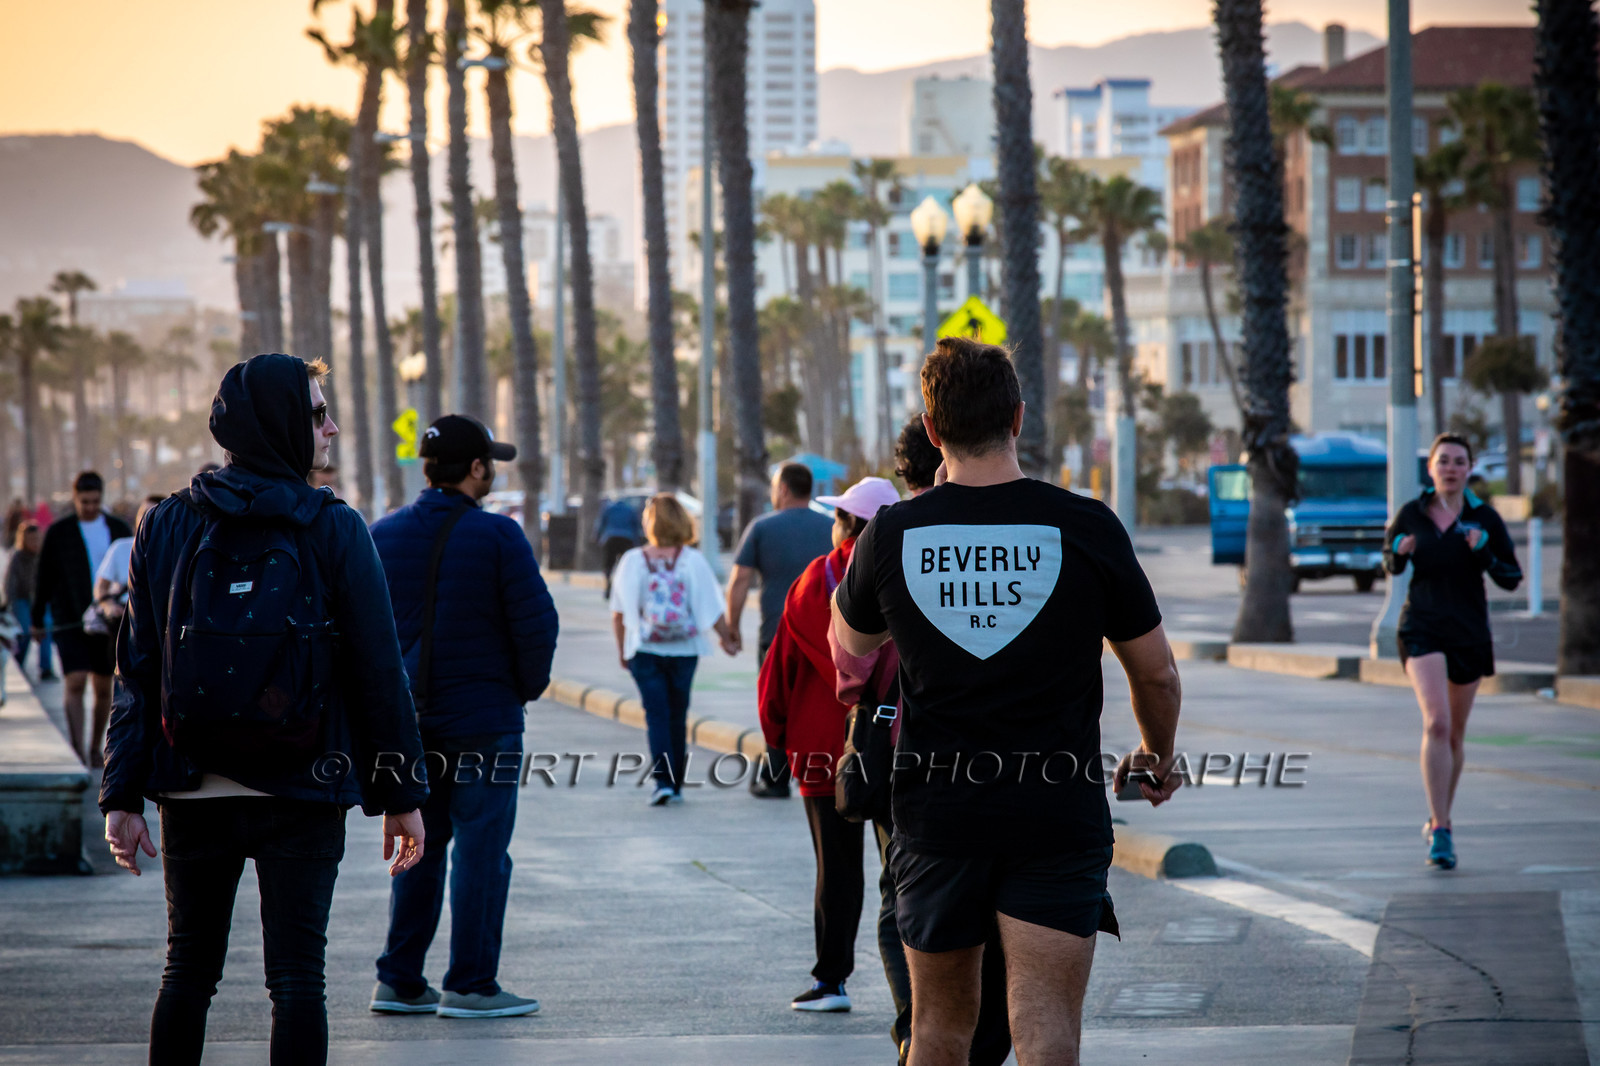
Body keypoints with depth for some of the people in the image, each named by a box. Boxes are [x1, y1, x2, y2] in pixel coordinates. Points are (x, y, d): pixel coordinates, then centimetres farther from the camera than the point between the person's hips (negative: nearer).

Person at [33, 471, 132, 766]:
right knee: (75, 683, -14)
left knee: (103, 688, 7)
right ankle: (77, 750, -15)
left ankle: (96, 749, 21)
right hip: (70, 621, -2)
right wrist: (37, 618, 6)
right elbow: (44, 577, 6)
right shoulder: (58, 532, 2)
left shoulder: (119, 529, 7)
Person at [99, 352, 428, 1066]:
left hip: (193, 794, 3)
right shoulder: (335, 531, -6)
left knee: (188, 973, 13)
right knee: (297, 974, 1)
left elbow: (138, 673, 1)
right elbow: (378, 673, -5)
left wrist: (122, 795, 3)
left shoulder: (165, 527, 3)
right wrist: (401, 794, 1)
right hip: (302, 794, -3)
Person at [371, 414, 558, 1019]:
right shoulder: (496, 537, -12)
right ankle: (470, 986, 0)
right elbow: (537, 623, -13)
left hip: (406, 719, 6)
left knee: (417, 846, 15)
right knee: (480, 850, 0)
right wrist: (527, 687, 3)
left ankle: (399, 981, 15)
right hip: (482, 719, -6)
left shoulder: (381, 536, 4)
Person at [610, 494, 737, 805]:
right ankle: (676, 784, 20)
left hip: (644, 651, -1)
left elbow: (619, 613, -1)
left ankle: (662, 780, -17)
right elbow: (711, 609, -5)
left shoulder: (632, 561, -6)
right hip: (684, 651, 1)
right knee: (678, 717, 13)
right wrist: (727, 638, 11)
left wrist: (622, 648, 12)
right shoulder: (693, 561, -7)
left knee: (656, 715, -1)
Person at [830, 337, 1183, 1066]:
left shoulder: (892, 535, -3)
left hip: (935, 812, 2)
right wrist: (1157, 756, 24)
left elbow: (849, 649, 17)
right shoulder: (1086, 529, -6)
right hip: (1059, 815, -2)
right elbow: (1156, 673, 4)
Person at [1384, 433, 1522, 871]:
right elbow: (1391, 564, 13)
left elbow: (1512, 578, -2)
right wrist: (1400, 552, -10)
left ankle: (1440, 822, 33)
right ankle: (1440, 830, -21)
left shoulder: (1484, 518, -4)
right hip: (1422, 626, -2)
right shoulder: (1411, 515, -1)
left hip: (1469, 632, 2)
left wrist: (1484, 553, -20)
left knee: (1454, 733, 13)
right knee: (1436, 723, -20)